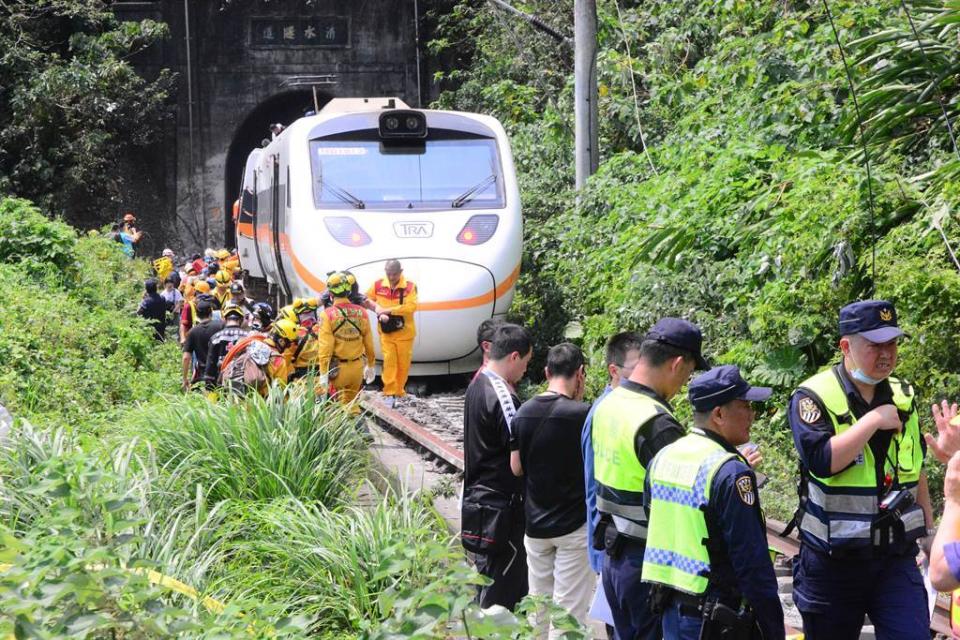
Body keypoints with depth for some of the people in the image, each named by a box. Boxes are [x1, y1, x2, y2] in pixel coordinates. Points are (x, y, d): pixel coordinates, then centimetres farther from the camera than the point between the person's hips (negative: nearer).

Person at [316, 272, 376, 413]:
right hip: (357, 366, 4)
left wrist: (323, 374, -13)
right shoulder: (361, 312, -2)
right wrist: (370, 365, 20)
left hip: (337, 368, -4)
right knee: (351, 400, 21)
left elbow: (325, 347, -15)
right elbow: (369, 342, 6)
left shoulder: (328, 315, -13)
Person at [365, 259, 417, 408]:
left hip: (404, 332, -1)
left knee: (403, 364, 6)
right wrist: (378, 309, -10)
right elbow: (367, 300, 10)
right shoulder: (378, 285, -2)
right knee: (389, 361, -5)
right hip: (386, 332, 1)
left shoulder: (409, 287, -12)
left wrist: (388, 310, -23)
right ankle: (389, 394, -2)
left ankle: (398, 393, 20)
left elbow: (411, 307, -22)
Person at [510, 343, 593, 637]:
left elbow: (516, 467, 6)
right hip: (573, 525, -5)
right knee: (569, 610, 1)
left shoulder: (524, 413, 0)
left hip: (535, 524, 6)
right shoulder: (581, 413, -18)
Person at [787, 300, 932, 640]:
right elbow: (820, 460, -28)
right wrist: (874, 420, -22)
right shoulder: (814, 397, -11)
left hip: (896, 558, 4)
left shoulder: (903, 397, 8)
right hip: (834, 561, -4)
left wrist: (928, 529, 23)